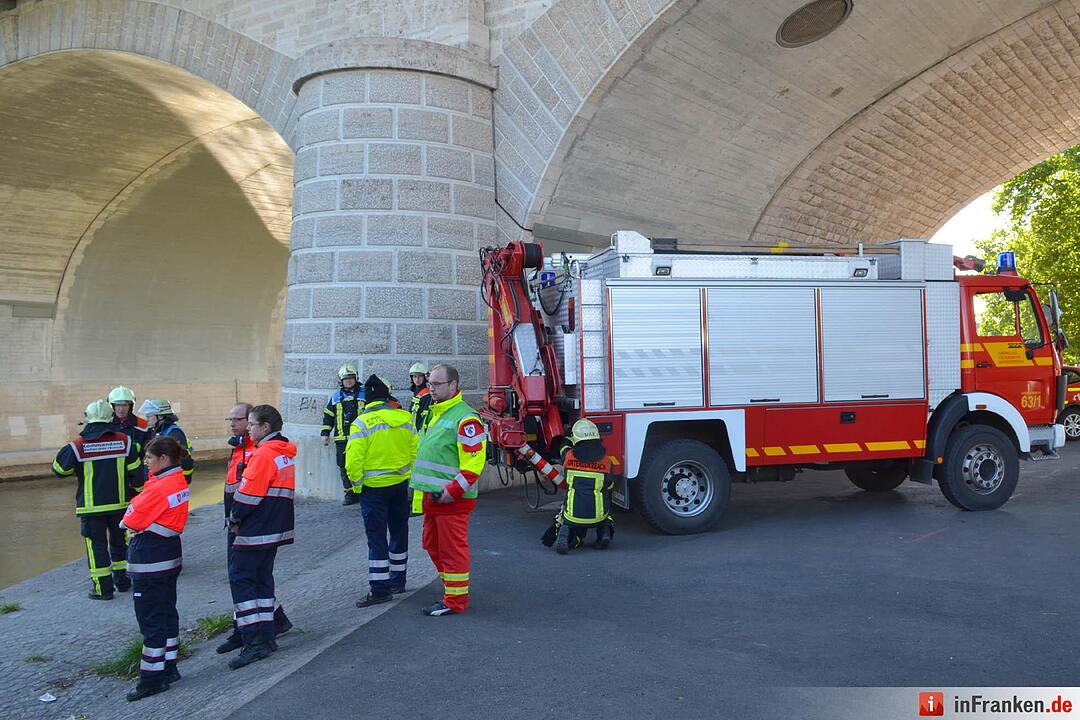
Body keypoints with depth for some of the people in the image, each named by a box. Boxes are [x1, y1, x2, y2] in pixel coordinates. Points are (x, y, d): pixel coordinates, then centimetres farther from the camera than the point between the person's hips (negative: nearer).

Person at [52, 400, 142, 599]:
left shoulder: (78, 446, -11)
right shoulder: (124, 441, -5)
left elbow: (59, 469, 1)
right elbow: (136, 471, 0)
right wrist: (140, 491, 14)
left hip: (91, 507, -3)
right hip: (120, 503, 3)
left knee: (96, 545, 5)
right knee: (119, 541, 18)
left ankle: (103, 588, 5)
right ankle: (122, 581, 26)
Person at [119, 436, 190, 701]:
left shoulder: (160, 488, -22)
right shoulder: (180, 482, 6)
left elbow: (131, 520, -15)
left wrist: (125, 522, 4)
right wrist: (137, 523, -6)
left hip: (150, 561, -9)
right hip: (170, 555, 9)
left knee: (151, 620, -1)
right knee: (167, 612, 16)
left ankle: (152, 678, 7)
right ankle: (169, 668, 26)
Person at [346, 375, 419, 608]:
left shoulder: (362, 423, -15)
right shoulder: (405, 419, 0)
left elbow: (354, 459, -17)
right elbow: (414, 451, 3)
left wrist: (357, 484, -3)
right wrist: (406, 473, 14)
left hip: (374, 487, -5)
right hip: (401, 484, 5)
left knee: (376, 537, 1)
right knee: (399, 532, 18)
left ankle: (380, 589, 2)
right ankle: (398, 581, 30)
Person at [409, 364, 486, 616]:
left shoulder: (465, 418, -15)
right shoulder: (435, 413, 16)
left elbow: (474, 462, -20)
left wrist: (451, 491, -22)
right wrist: (417, 484, 21)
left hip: (452, 499, -10)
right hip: (433, 495, 10)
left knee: (452, 549, -2)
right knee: (432, 545, 18)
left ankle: (455, 600, 9)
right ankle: (451, 589, 31)